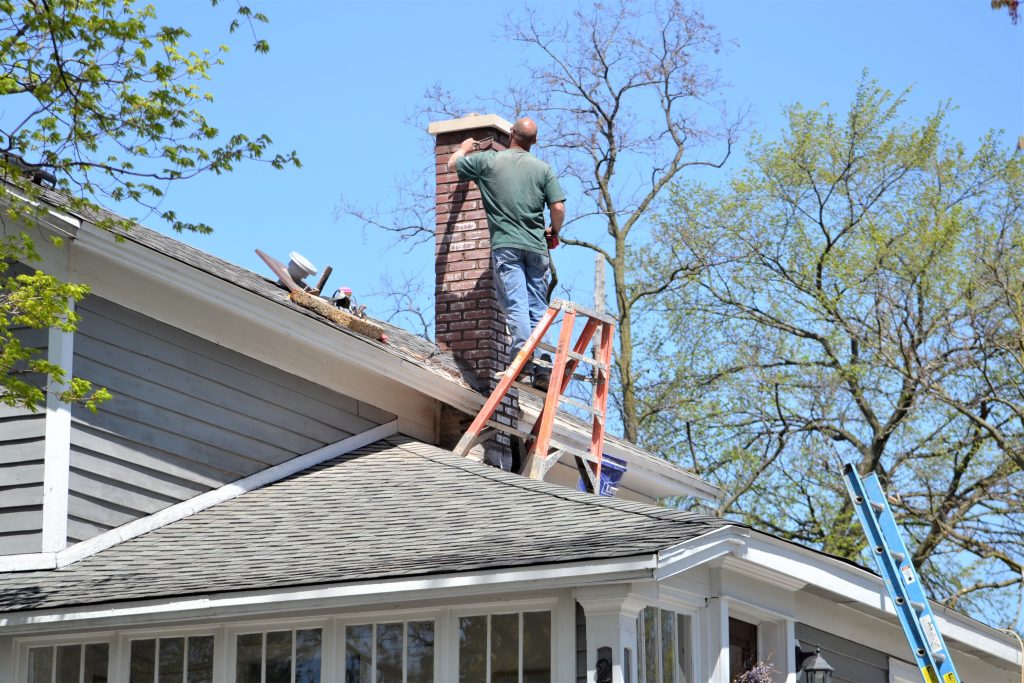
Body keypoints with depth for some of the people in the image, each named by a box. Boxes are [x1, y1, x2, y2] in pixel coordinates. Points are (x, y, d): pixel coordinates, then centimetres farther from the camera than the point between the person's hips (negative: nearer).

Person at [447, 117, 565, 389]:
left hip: (505, 245, -2)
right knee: (538, 308, 5)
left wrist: (465, 148, 42)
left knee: (515, 305, -9)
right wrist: (553, 231, 20)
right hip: (536, 246, 2)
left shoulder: (487, 160, 3)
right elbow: (558, 208, 0)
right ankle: (542, 368, 0)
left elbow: (453, 163, 20)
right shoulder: (543, 169, 5)